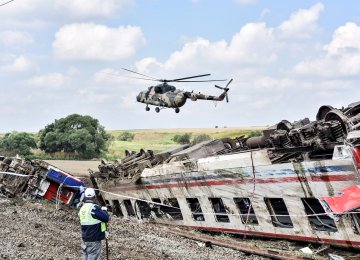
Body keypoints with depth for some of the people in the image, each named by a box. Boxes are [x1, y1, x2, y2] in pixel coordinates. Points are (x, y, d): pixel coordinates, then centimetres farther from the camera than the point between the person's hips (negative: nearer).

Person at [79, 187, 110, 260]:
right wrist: (104, 211, 3)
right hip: (94, 240, -8)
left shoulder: (82, 208, 8)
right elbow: (106, 218, -16)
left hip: (85, 239, 8)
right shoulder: (94, 208, -18)